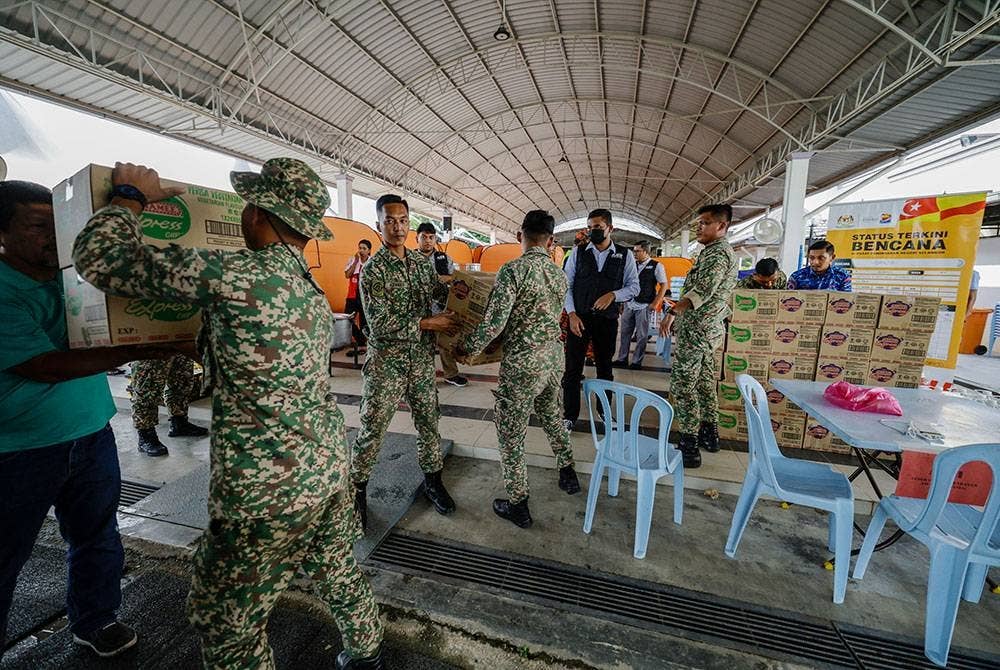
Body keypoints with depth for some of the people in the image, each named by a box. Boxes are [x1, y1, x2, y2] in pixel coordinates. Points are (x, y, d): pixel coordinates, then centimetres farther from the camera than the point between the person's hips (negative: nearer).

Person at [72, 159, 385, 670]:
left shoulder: (236, 275, -19)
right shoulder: (311, 287, 8)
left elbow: (100, 257, -10)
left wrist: (129, 196, 4)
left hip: (266, 490, -8)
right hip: (329, 464, 8)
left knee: (226, 622, 18)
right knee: (338, 571, 27)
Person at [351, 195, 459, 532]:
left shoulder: (421, 261, 6)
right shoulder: (373, 269, -12)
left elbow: (439, 291, 19)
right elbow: (380, 324, -19)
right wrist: (427, 323, -19)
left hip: (422, 360, 5)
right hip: (386, 363, -5)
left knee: (429, 421, 15)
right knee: (372, 430, 7)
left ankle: (432, 479, 35)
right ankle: (357, 489, 29)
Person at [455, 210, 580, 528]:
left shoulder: (513, 270, -18)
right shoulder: (559, 274, 4)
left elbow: (493, 323, -21)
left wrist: (466, 348, -5)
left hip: (522, 364, -7)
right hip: (553, 357, 7)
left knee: (511, 434, 9)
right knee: (552, 415, 29)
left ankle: (517, 504, 23)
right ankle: (568, 472, 45)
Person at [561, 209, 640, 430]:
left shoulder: (625, 255, 3)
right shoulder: (579, 252, 2)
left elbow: (634, 287, 4)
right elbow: (567, 285, 1)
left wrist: (613, 295, -15)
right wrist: (571, 314, -9)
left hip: (607, 320, 1)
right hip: (579, 318, 0)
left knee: (605, 368, 15)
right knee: (573, 368, 2)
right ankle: (569, 416, 17)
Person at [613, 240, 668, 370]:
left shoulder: (656, 266, -3)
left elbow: (664, 285, -2)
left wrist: (655, 303, -8)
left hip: (644, 306, -4)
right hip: (629, 305, 5)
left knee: (641, 336, 2)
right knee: (625, 333, 8)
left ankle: (636, 361, 13)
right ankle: (622, 359, 18)